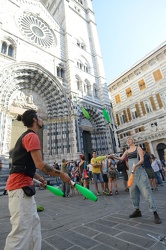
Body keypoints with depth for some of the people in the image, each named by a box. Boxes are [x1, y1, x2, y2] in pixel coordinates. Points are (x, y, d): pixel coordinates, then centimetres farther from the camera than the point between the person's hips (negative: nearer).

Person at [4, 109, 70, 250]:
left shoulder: (27, 136, 18)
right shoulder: (32, 136, -13)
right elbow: (39, 164, -22)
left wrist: (40, 179, 27)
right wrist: (61, 175, -12)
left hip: (23, 185, 10)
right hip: (21, 186, -10)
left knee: (34, 222, 18)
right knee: (22, 229, -2)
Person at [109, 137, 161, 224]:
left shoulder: (138, 148, -2)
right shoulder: (127, 151, 13)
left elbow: (142, 159, -11)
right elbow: (121, 158, 7)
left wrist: (135, 165, -28)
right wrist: (113, 157, -9)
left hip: (140, 172, -6)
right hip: (131, 173, 6)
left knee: (147, 192, -7)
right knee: (133, 192, 11)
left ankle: (155, 213, 2)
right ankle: (137, 211, 26)